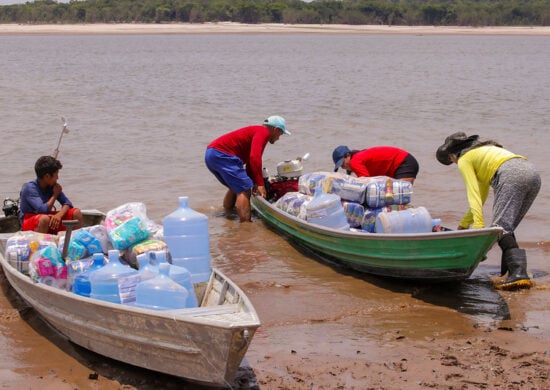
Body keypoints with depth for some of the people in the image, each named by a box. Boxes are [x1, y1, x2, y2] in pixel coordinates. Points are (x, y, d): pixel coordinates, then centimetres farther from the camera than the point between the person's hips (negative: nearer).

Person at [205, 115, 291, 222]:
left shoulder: (255, 131, 24)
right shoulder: (263, 132, -6)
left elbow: (250, 161, 29)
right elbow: (255, 158, -20)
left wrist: (254, 183, 28)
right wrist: (260, 184, -19)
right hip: (221, 154, -10)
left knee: (236, 187, 27)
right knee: (244, 189, -13)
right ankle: (246, 224, -21)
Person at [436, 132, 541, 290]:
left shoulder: (464, 160, 14)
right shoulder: (482, 151, 39)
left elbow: (473, 193, 0)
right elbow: (481, 194, 42)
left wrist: (478, 223, -8)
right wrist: (464, 224, 46)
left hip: (511, 176, -8)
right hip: (532, 172, 8)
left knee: (501, 227, -14)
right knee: (507, 228, 11)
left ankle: (519, 274, -31)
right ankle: (511, 272, -2)